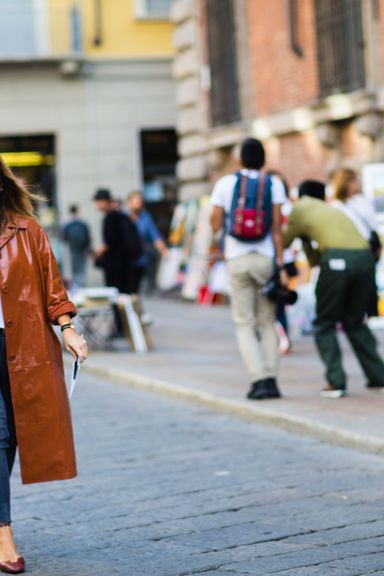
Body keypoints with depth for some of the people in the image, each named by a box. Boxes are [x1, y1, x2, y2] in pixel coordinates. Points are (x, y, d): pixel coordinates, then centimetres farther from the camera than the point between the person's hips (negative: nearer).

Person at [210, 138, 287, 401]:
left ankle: (259, 379, -9)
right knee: (267, 323, 11)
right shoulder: (274, 184, 1)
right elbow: (277, 227, -4)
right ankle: (271, 380, 2)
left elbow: (216, 225, 2)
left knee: (245, 324, 5)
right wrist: (281, 266, -4)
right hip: (265, 259, 1)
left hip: (237, 260, 0)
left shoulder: (225, 183, 1)